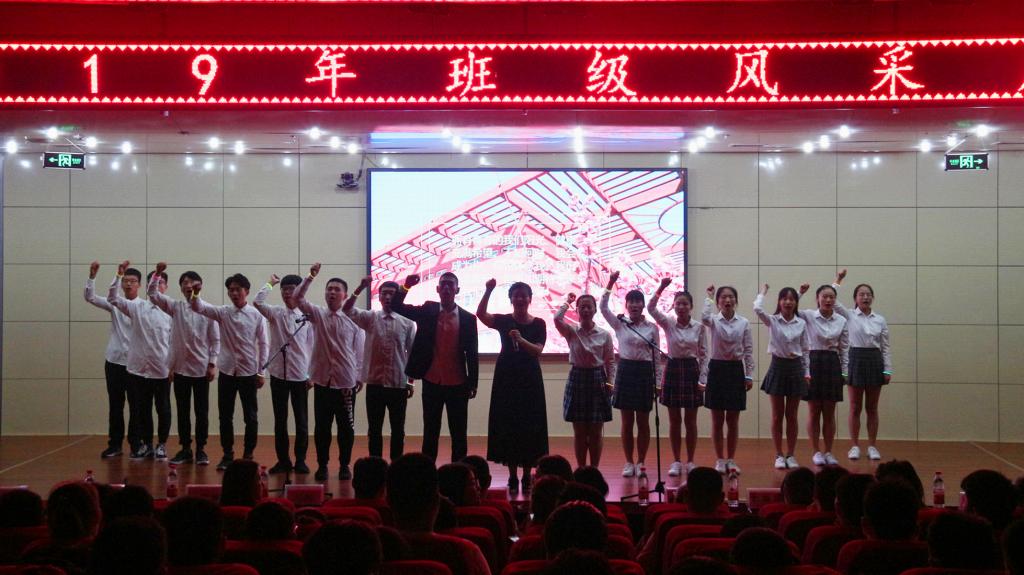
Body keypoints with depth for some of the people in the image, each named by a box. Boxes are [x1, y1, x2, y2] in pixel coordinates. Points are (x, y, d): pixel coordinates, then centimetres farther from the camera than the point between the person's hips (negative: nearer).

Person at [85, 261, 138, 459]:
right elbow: (90, 297, -5)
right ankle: (115, 444, 16)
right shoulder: (115, 304, 4)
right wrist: (92, 276, -18)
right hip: (114, 361, 3)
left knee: (136, 405, 4)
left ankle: (135, 445, 13)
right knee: (115, 405, 8)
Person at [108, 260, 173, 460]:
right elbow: (112, 298, -7)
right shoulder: (137, 307, 3)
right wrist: (119, 276, -18)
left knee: (163, 409, 7)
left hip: (162, 369, -1)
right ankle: (146, 444, 22)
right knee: (142, 409, 10)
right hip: (140, 368, 2)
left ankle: (161, 445, 19)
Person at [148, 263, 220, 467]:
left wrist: (212, 364, -6)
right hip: (180, 368, 2)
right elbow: (152, 293, -3)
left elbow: (215, 339, -1)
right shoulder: (175, 307, 4)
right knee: (182, 412, 8)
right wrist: (158, 273, -15)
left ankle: (200, 450, 12)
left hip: (201, 368, -2)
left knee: (202, 412, 4)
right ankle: (185, 449, 15)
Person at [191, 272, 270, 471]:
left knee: (251, 417, 4)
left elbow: (263, 344, -1)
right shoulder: (222, 312, 2)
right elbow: (198, 308, -9)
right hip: (227, 370, 2)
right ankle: (227, 455, 16)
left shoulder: (257, 315, -3)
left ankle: (248, 455, 14)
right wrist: (195, 295, -30)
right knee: (225, 416, 6)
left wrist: (261, 372, -4)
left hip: (248, 371, -2)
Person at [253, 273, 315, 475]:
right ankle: (283, 460, 14)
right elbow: (257, 301, -17)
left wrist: (311, 375, -2)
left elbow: (312, 348, 1)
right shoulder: (275, 313, 2)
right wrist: (270, 283, -7)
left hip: (300, 375, -1)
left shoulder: (307, 316, 0)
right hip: (278, 374, 1)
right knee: (280, 420, 6)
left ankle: (300, 460, 14)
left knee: (301, 420, 5)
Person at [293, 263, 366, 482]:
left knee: (346, 426, 5)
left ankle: (344, 465, 17)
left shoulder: (353, 320, 1)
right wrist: (310, 277, -18)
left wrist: (360, 376, -1)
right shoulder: (317, 314, 5)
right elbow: (298, 298, -9)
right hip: (322, 380, 1)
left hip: (346, 381, -1)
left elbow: (360, 350, 2)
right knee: (322, 426, 5)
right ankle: (322, 465, 16)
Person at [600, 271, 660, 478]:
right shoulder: (619, 324, 2)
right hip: (625, 370, 0)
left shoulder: (652, 328, 3)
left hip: (645, 372, 0)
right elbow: (603, 307, -11)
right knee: (627, 421, 4)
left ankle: (640, 463, 14)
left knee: (643, 422, 5)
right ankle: (629, 463, 13)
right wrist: (611, 283, -19)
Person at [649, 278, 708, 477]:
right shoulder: (668, 324, -1)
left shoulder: (699, 327, -2)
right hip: (673, 369, 1)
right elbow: (651, 308, -17)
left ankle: (690, 461, 15)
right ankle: (676, 462, 14)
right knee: (674, 420, 6)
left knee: (690, 421, 5)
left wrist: (702, 378, -7)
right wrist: (661, 287, -28)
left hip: (692, 370, -1)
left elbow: (703, 355, 0)